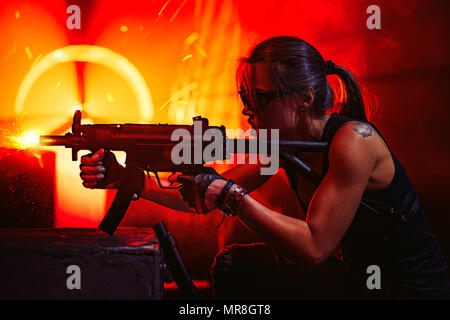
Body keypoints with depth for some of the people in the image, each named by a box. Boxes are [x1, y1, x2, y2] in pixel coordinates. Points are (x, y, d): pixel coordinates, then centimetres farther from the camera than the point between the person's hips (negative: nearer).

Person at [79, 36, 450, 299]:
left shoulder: (352, 141, -27)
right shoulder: (281, 142, -3)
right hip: (354, 276, 8)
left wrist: (232, 195, -31)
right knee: (236, 265, 0)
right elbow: (207, 196, -3)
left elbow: (314, 247, -30)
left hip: (412, 288, -7)